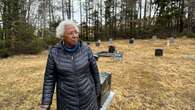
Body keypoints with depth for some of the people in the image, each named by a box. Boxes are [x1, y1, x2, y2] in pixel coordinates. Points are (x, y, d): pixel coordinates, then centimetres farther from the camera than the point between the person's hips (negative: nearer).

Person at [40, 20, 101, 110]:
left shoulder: (85, 49, -12)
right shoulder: (54, 52, -14)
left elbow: (94, 70, 0)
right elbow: (49, 78, -8)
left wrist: (97, 90, 9)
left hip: (87, 96, 1)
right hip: (66, 99, 0)